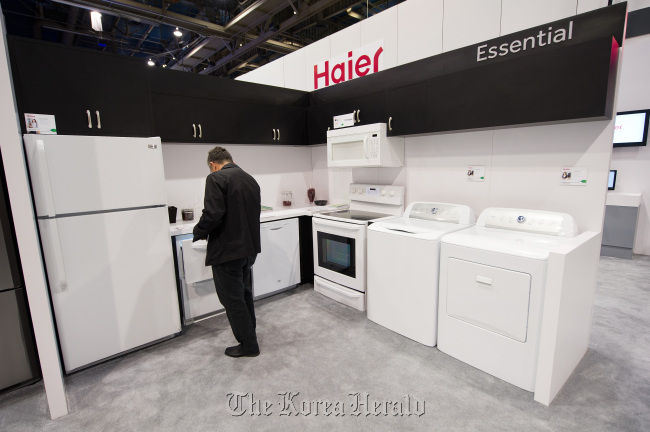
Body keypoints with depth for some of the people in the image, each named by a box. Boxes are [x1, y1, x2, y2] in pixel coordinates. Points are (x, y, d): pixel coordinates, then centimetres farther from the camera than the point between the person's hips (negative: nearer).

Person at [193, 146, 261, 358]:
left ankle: (248, 345, 20)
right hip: (249, 247, 8)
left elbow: (212, 214, -23)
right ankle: (249, 334, 40)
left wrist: (199, 233, -5)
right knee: (244, 294, 24)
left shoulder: (216, 179, -14)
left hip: (227, 250, -8)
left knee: (232, 299, 8)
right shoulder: (250, 179, 9)